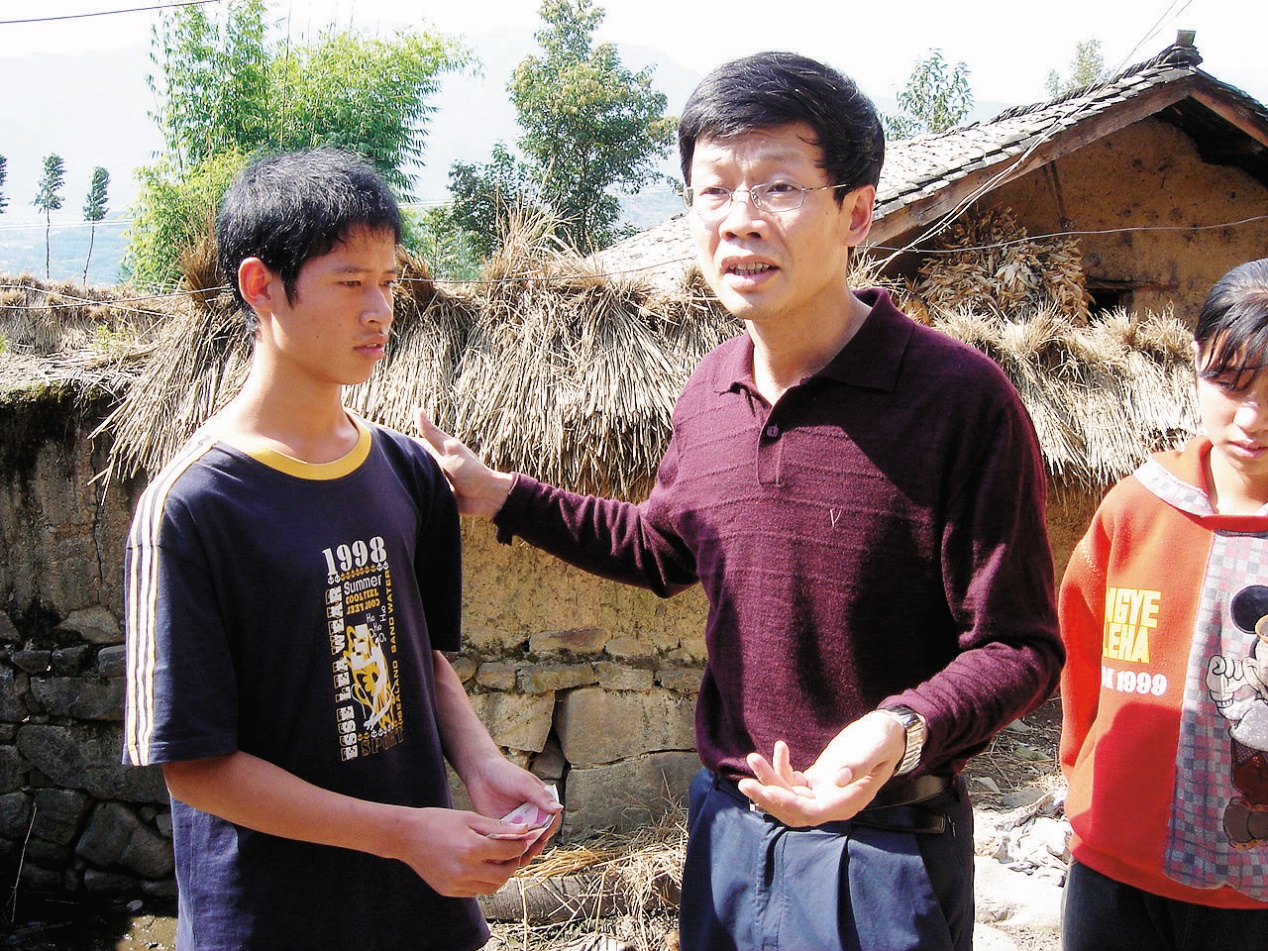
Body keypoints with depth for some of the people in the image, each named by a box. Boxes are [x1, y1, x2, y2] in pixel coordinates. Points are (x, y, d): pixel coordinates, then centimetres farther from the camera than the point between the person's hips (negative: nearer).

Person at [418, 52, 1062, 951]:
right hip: (727, 817, 6)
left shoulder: (959, 398, -19)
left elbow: (1018, 645, -15)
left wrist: (902, 730, -33)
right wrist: (502, 496, 13)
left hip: (880, 844, -5)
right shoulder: (710, 390, 0)